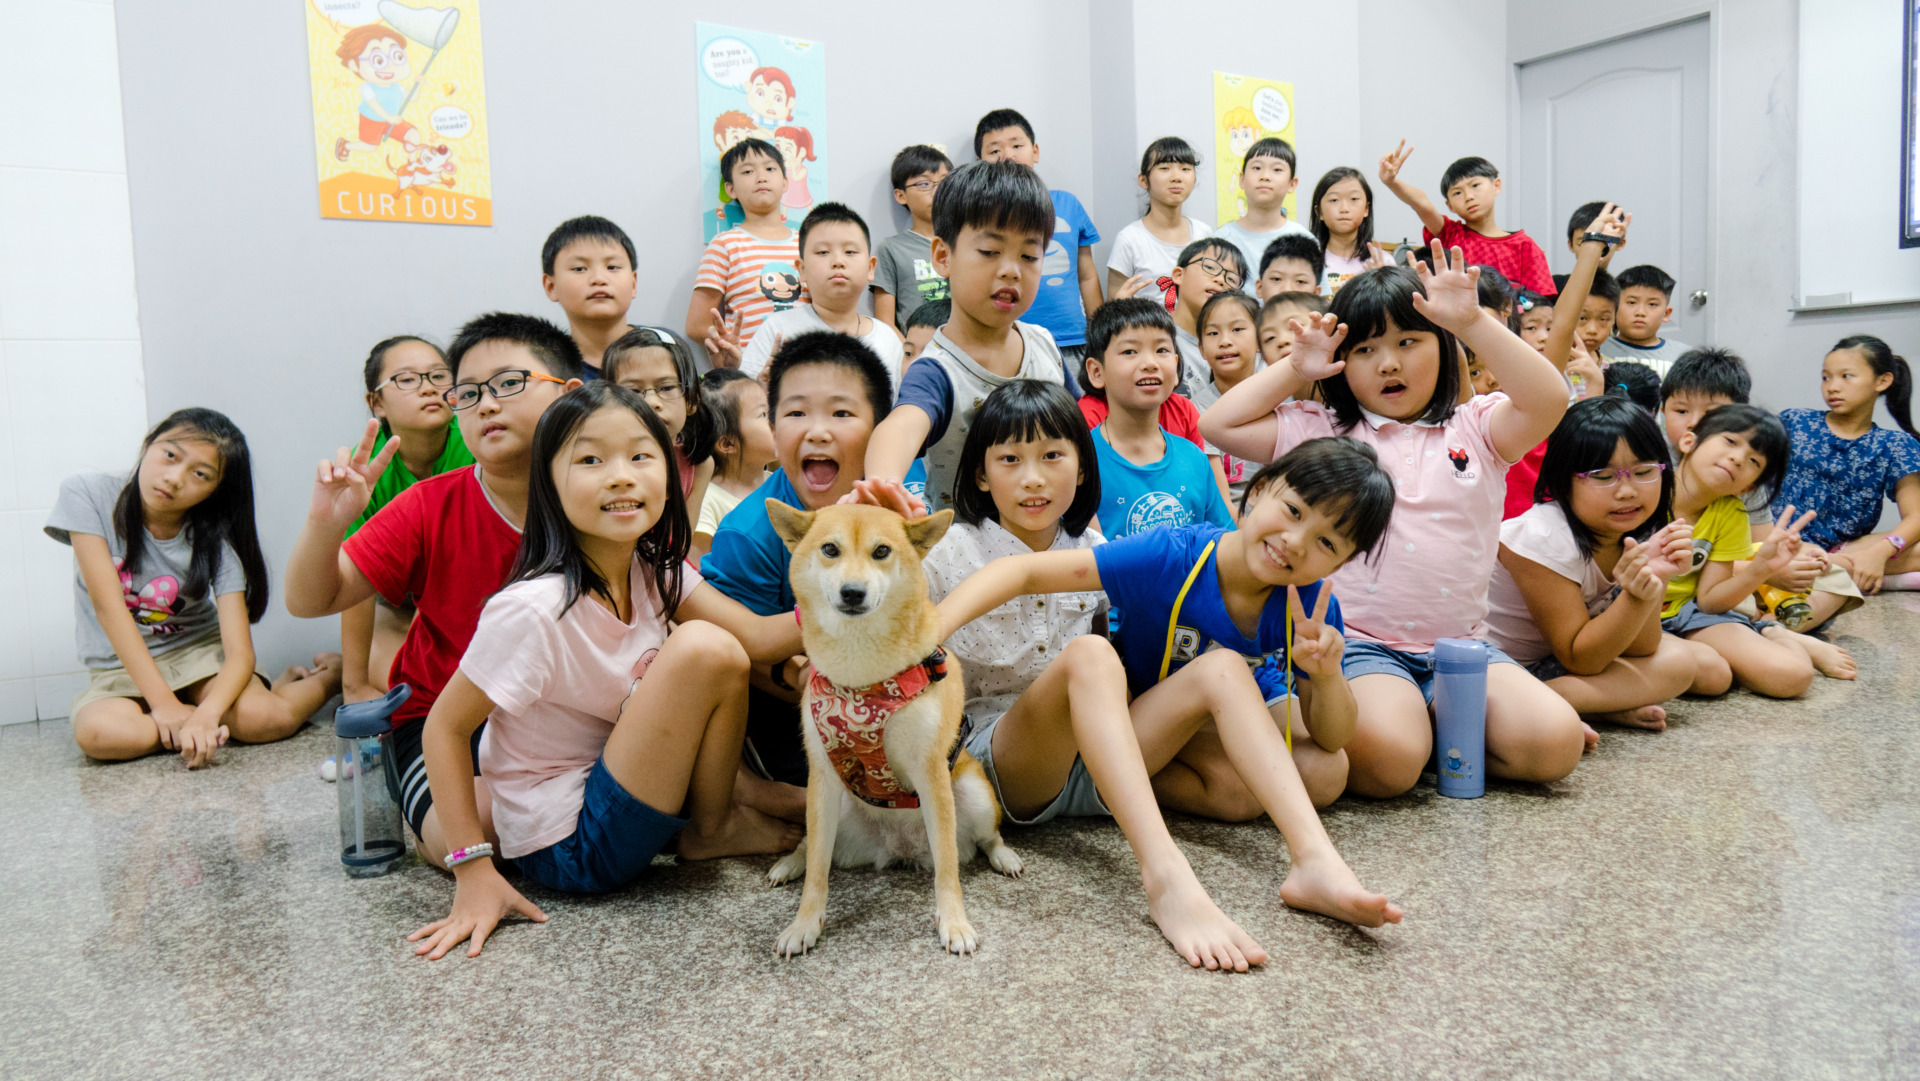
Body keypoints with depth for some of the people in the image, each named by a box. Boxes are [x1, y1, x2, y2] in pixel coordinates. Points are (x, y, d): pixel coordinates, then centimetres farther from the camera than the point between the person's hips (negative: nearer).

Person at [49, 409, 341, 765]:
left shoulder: (217, 542, -13)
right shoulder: (87, 495, -14)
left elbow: (240, 652, -20)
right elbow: (107, 604, -21)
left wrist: (207, 713, -42)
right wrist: (163, 704, -27)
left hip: (200, 652, -1)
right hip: (122, 667, 1)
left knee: (268, 719, -30)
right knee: (100, 734, -34)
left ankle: (326, 676, 2)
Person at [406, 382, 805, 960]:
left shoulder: (653, 572, -4)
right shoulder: (536, 609, -25)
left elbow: (759, 637, -11)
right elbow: (445, 727, -18)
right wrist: (474, 870, -18)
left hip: (610, 778, 8)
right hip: (567, 845, -8)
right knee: (705, 649, -24)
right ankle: (710, 831, 0)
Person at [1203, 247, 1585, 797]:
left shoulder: (1475, 428, 9)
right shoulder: (1323, 432, 8)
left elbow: (1549, 399, -10)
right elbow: (1219, 424, 2)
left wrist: (1473, 322, -14)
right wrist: (1295, 369, 2)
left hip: (1462, 645, 3)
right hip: (1361, 645, -3)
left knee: (1554, 742, -18)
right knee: (1388, 757, -30)